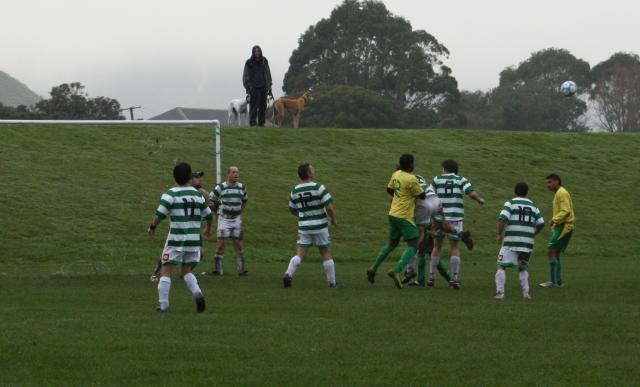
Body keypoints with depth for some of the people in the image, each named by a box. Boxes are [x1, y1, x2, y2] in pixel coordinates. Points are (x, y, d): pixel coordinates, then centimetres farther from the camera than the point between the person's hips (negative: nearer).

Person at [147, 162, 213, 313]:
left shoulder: (170, 194, -7)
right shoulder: (198, 195, 7)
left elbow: (160, 215, -14)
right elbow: (208, 215, 15)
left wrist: (152, 227, 5)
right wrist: (208, 229, 34)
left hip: (176, 239, -4)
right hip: (194, 240, 4)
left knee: (166, 271, 4)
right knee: (186, 271, 18)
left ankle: (163, 305, -3)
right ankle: (198, 294, -8)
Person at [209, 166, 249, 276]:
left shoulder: (241, 187, 6)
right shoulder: (221, 187, -7)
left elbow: (244, 200, 25)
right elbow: (212, 200, 2)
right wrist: (217, 212, 4)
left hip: (236, 219, 4)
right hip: (224, 219, -4)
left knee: (238, 244, 2)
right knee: (221, 244, -7)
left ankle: (241, 269, 5)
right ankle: (218, 269, -1)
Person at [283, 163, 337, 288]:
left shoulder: (295, 191, 3)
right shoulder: (319, 188, -13)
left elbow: (293, 211, 14)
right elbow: (329, 207, -17)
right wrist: (333, 219, 2)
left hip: (304, 227, 3)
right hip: (320, 226, -3)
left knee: (299, 254, 4)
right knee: (326, 254, 9)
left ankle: (288, 274, -18)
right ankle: (332, 282, 14)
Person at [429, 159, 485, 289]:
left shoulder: (437, 179, 5)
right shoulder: (461, 180, 2)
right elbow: (471, 193, -11)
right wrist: (479, 199, 8)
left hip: (440, 217, 1)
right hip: (456, 218, -1)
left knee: (437, 247, 13)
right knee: (455, 248, 6)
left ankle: (432, 277, 13)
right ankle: (454, 278, -2)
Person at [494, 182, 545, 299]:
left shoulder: (510, 203, -1)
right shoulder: (533, 206, 12)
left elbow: (502, 219, -14)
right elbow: (541, 224, 10)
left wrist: (499, 234, -2)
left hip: (511, 242, -4)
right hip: (528, 243, 4)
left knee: (500, 266, 0)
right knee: (522, 268, 21)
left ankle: (500, 292, -13)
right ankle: (526, 292, 9)